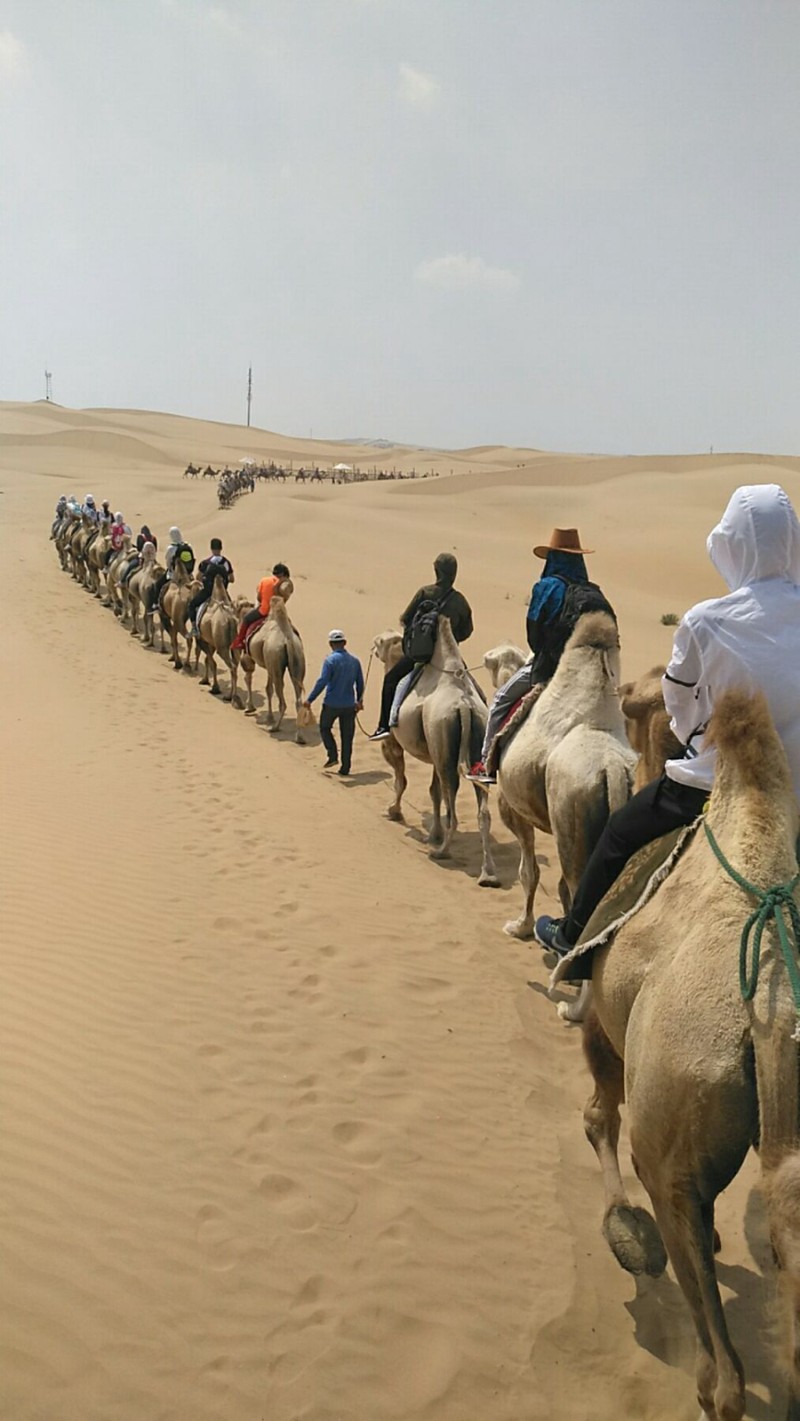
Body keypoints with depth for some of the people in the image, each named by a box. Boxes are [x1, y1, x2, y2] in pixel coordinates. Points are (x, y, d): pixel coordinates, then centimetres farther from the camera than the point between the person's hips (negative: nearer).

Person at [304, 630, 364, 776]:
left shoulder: (330, 660, -13)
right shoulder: (354, 660, 3)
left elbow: (322, 682, -18)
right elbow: (360, 683, 9)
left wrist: (309, 700, -13)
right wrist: (359, 700, 23)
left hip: (332, 703, -4)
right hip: (349, 704, 4)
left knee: (324, 727, 19)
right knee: (347, 736, 9)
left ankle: (333, 756, 7)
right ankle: (345, 768, 12)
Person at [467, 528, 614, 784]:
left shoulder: (548, 587, -9)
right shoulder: (594, 593, 6)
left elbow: (533, 632, -7)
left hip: (548, 666, -5)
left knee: (500, 700, 12)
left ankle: (487, 763, 11)